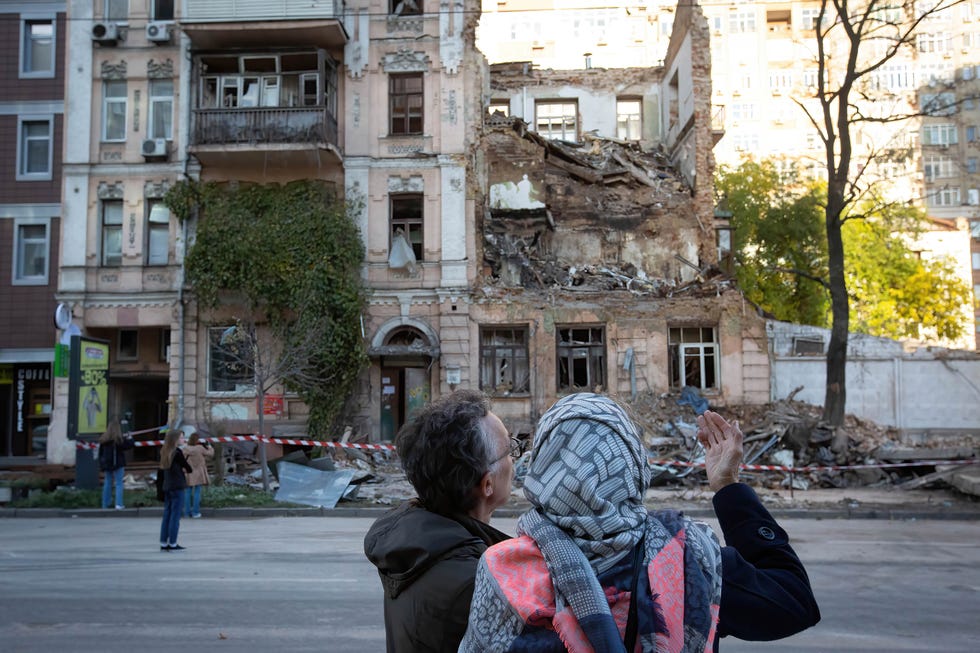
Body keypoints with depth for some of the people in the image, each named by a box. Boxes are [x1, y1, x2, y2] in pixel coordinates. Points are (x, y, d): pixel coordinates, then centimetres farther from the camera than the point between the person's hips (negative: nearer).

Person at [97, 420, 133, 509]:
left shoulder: (103, 439, 1)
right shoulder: (119, 439, -16)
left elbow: (100, 452, 7)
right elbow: (128, 445, -13)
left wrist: (101, 465, 15)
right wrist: (130, 439, 7)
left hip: (106, 464, 5)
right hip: (118, 464, -5)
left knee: (107, 483, 15)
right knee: (119, 483, 0)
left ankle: (105, 504, 21)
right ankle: (119, 504, -7)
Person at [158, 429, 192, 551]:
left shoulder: (165, 453, 9)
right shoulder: (177, 452, -13)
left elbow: (160, 470, 15)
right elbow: (189, 469, -8)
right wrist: (184, 470, 12)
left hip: (167, 488, 7)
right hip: (177, 487, -7)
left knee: (167, 515, 12)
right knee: (175, 516, -2)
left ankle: (163, 543, 15)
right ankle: (172, 544, 1)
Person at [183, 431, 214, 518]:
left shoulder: (185, 449, -3)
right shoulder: (200, 448, -14)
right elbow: (211, 454, -3)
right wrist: (208, 445, 9)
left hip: (188, 474, 3)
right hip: (198, 474, -3)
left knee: (188, 492, 10)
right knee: (197, 492, 1)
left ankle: (187, 512, 15)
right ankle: (195, 512, 1)